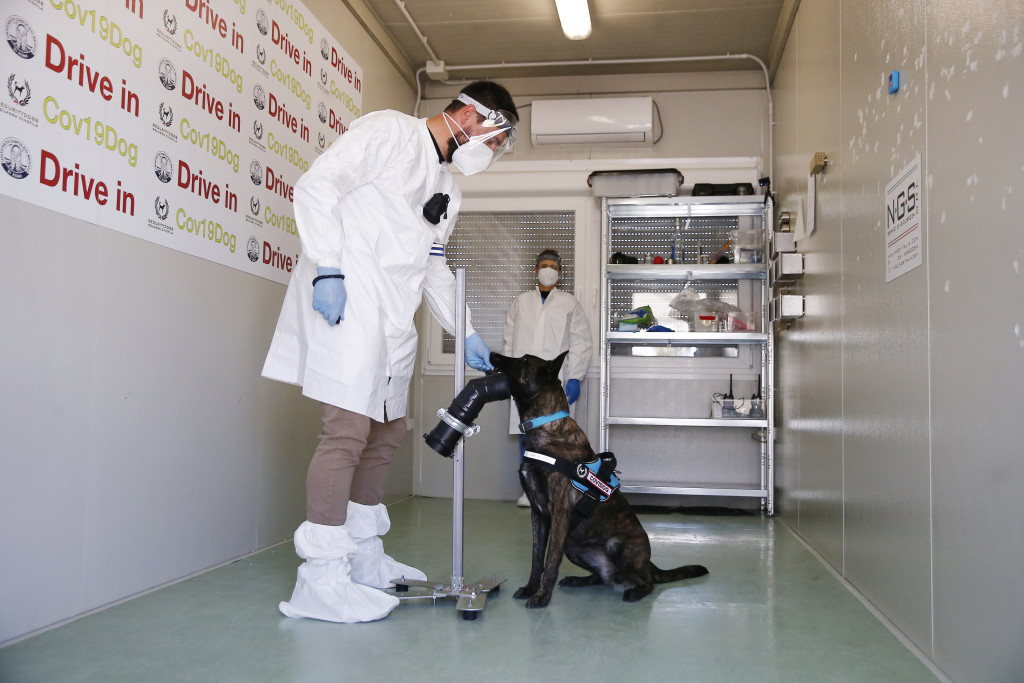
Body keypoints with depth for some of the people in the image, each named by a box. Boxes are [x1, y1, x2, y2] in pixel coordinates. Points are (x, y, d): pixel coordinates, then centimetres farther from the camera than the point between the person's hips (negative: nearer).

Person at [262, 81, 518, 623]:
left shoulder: (446, 189, 23)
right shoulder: (388, 132, -2)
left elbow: (434, 269, 27)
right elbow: (317, 186, -11)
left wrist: (466, 334, 21)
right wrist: (328, 270, -20)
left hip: (391, 321, 10)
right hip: (345, 303, -10)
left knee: (388, 429, 13)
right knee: (349, 427, -15)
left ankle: (365, 558, 26)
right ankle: (321, 580, -9)